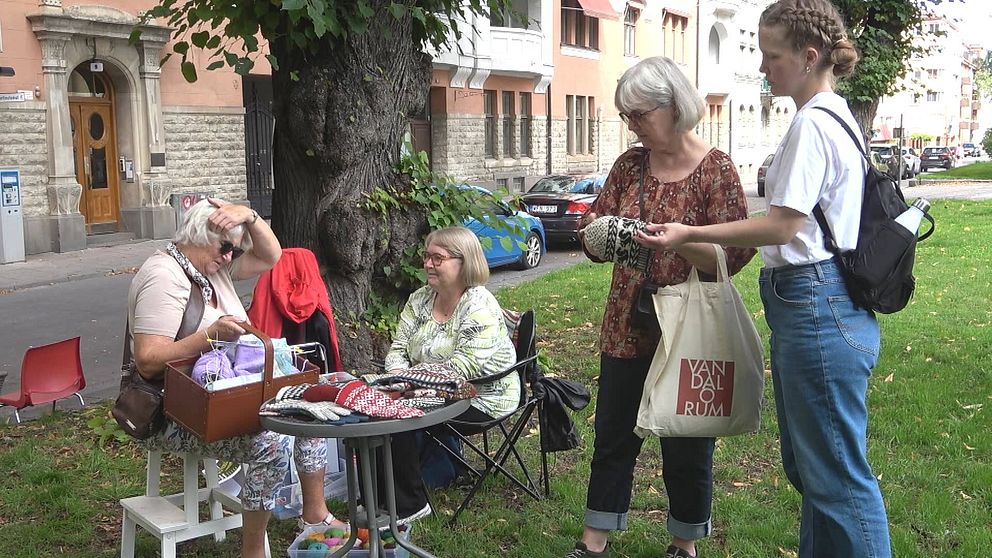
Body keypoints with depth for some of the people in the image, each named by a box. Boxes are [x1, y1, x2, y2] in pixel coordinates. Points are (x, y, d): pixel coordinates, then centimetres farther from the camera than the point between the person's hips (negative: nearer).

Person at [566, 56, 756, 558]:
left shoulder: (716, 169, -8)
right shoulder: (629, 165, 6)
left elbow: (732, 255, -13)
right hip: (627, 326, 5)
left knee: (686, 442, 9)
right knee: (613, 435, 11)